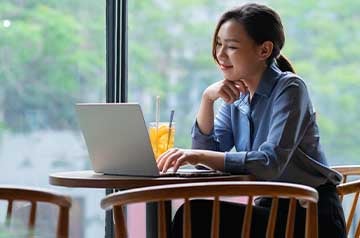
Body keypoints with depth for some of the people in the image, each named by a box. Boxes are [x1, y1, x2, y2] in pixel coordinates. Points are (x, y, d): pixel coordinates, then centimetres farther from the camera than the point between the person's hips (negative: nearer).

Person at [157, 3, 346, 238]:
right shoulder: (237, 95, 8)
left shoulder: (289, 88, -13)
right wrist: (207, 99, -9)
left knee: (197, 216, -21)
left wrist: (201, 156, -33)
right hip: (272, 208, 6)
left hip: (311, 216, -6)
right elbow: (206, 152, 2)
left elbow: (271, 163, -26)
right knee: (192, 216, -18)